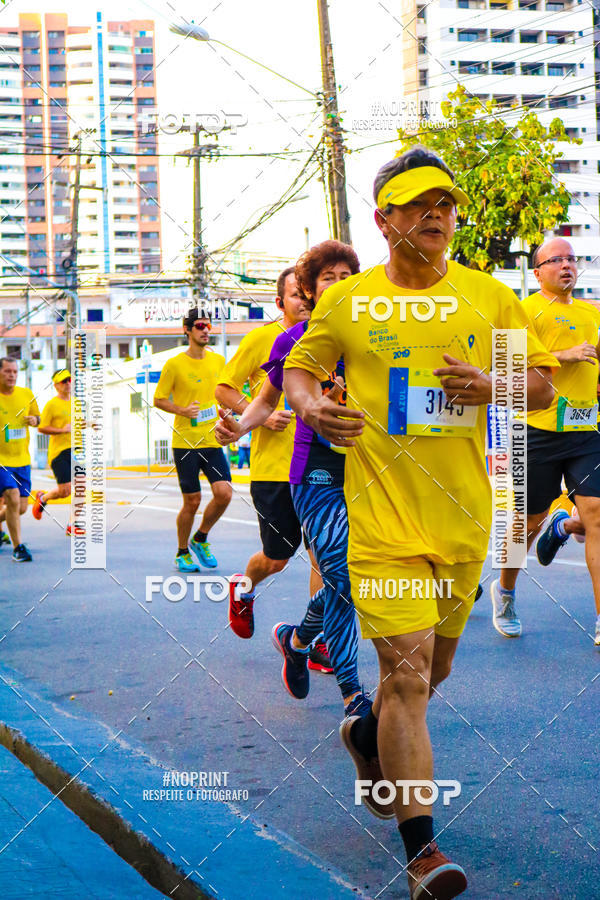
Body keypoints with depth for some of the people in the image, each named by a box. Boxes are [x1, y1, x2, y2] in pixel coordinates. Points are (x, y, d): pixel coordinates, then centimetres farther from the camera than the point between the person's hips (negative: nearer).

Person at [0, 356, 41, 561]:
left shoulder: (26, 394, 4)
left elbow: (36, 417, 19)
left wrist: (34, 420, -4)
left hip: (22, 460, 5)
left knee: (21, 508, 4)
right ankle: (17, 547, -7)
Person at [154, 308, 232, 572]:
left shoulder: (218, 360, 9)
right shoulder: (175, 364, -4)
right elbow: (158, 399, 0)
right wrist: (182, 410, -15)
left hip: (213, 441, 4)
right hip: (185, 442, -4)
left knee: (224, 493, -11)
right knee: (192, 501, -2)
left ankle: (200, 539, 14)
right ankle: (182, 553, 19)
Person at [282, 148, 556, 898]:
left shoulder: (487, 296, 6)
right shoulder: (345, 301, 2)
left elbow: (543, 386, 9)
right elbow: (298, 368, 14)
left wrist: (491, 386, -12)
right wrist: (312, 408, -8)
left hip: (465, 519, 4)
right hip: (384, 519, -3)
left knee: (433, 668, 18)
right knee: (408, 672, -13)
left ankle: (365, 736, 50)